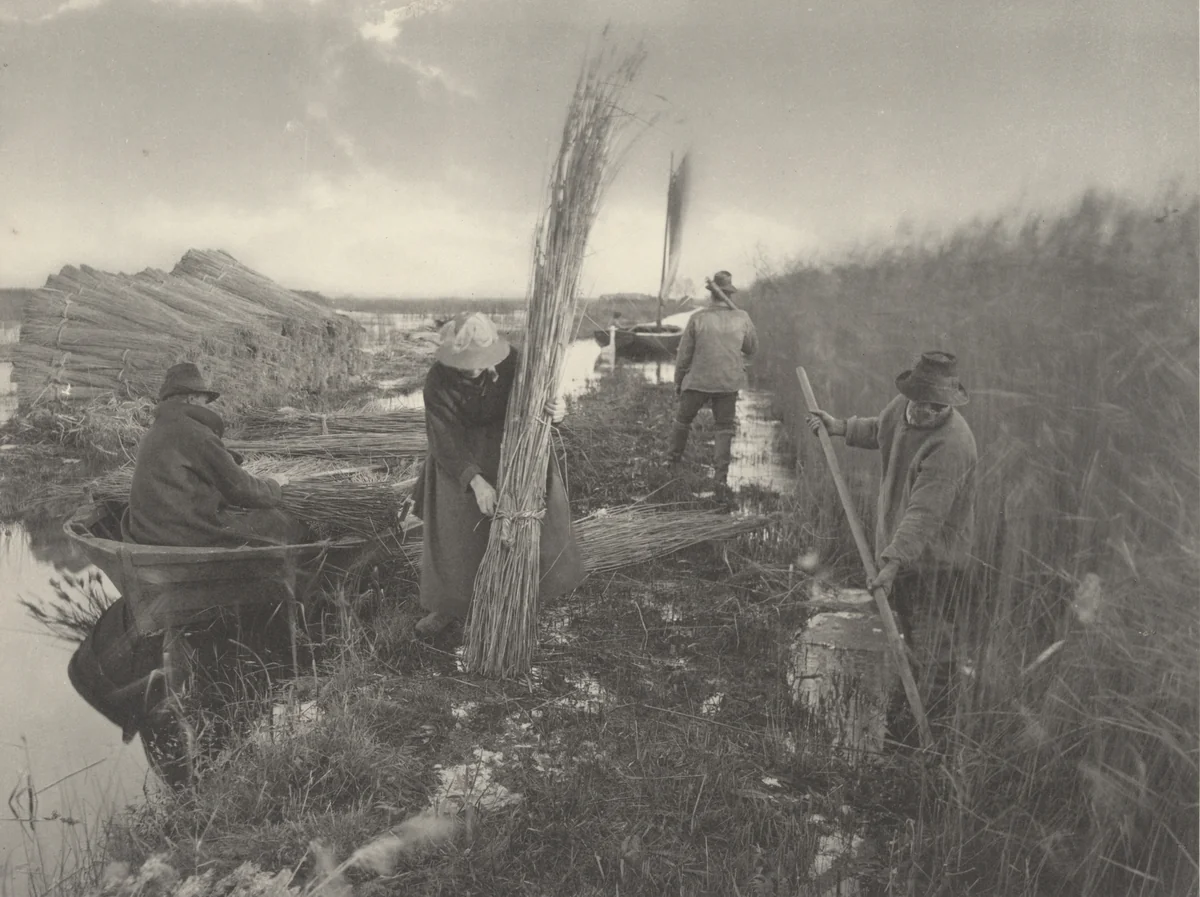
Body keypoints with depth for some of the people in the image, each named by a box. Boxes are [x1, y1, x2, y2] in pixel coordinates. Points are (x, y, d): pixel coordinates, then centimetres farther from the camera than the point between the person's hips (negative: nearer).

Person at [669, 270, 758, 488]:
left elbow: (684, 354, -4)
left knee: (683, 419, 20)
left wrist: (678, 381, 9)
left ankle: (673, 459, 34)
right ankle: (721, 475, 6)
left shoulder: (698, 318, -10)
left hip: (698, 381, -1)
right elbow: (752, 348, 10)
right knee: (724, 428, 11)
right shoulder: (742, 319, -6)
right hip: (729, 383, 1)